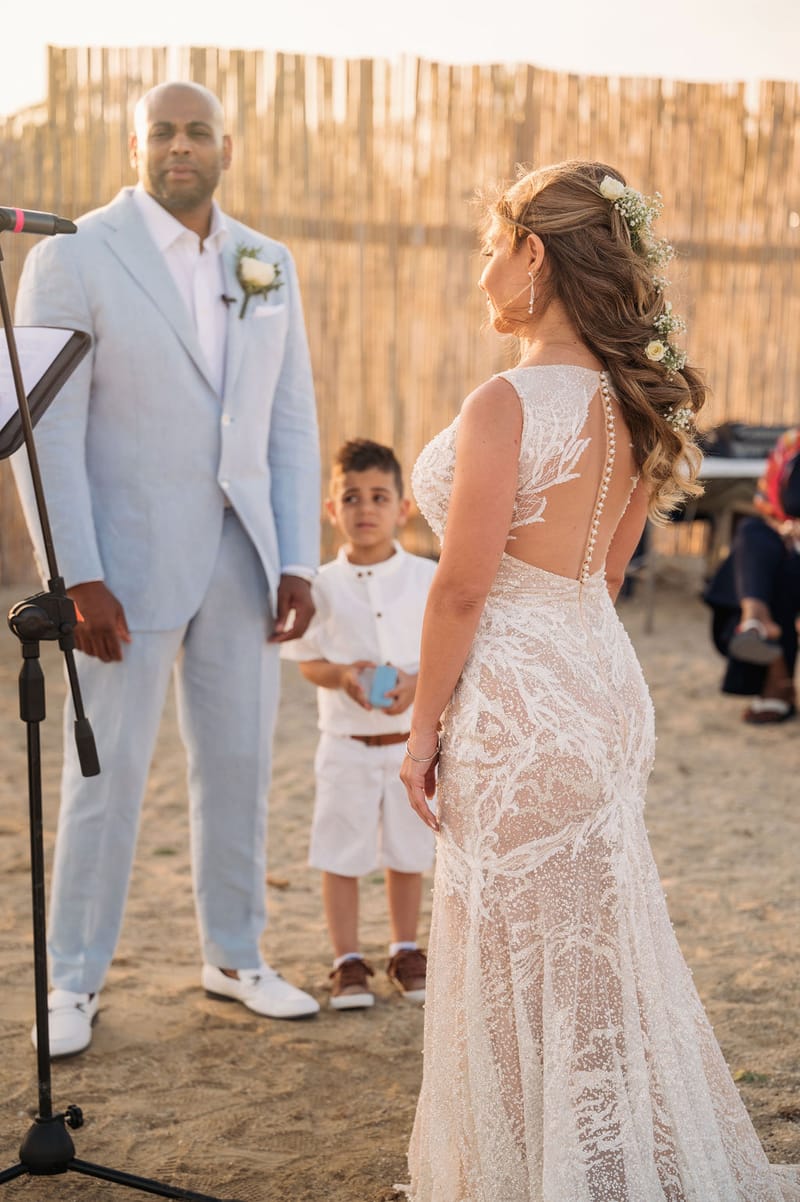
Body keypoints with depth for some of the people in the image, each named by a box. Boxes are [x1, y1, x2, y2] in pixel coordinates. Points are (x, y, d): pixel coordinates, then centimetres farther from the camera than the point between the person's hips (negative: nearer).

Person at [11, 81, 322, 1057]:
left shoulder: (269, 266, 9)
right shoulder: (72, 258, -6)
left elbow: (291, 424, 9)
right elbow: (47, 430, -10)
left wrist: (297, 563, 2)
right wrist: (78, 580, -16)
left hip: (241, 555, 5)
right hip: (130, 562, -4)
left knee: (238, 764, 11)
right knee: (106, 774, 2)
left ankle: (234, 957, 26)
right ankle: (74, 981, 17)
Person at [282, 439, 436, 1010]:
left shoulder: (428, 578, -3)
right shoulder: (324, 585, -4)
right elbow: (307, 659, 1)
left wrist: (418, 683, -19)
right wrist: (342, 676, -19)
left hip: (413, 741, 1)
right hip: (347, 744, -1)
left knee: (408, 854, 13)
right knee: (342, 856, 4)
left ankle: (406, 954, 30)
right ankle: (348, 964, 17)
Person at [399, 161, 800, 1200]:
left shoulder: (509, 402, -18)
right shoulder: (633, 403, 7)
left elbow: (463, 587, -18)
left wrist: (425, 724, -9)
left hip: (518, 703, -8)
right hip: (603, 679, 9)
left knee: (526, 963, 6)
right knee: (596, 951, 20)